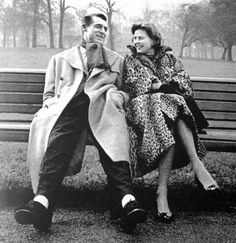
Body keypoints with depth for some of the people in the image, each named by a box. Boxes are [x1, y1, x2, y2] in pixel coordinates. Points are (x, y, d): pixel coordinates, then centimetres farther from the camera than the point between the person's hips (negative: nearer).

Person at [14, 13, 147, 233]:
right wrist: (54, 104, 2)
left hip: (101, 107, 0)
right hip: (67, 108, 0)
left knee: (113, 140, -36)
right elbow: (48, 95, 26)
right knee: (58, 142, -35)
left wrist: (118, 95, 2)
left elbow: (124, 90, 27)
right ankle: (42, 201, -51)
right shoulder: (60, 59, 31)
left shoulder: (116, 60, 32)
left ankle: (126, 200, -51)